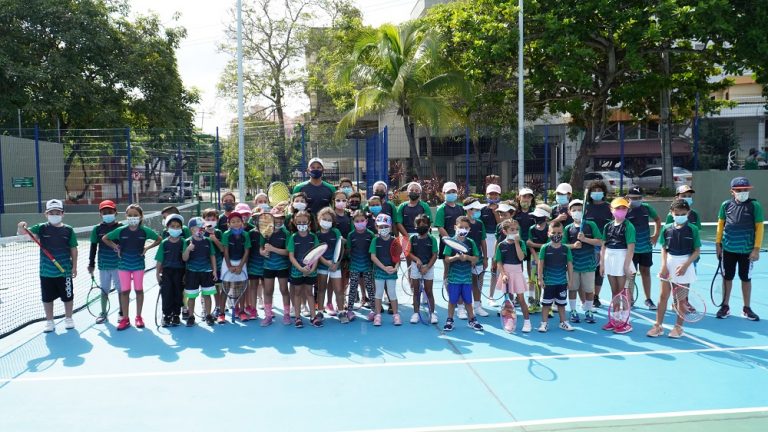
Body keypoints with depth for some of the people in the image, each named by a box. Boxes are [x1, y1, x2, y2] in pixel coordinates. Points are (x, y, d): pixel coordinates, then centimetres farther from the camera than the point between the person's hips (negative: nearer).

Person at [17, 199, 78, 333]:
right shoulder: (41, 228, -2)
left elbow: (73, 249, 1)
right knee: (47, 298, 12)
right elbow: (21, 233, -9)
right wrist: (21, 227, -33)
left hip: (65, 271, -1)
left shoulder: (68, 230, -4)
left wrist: (74, 266, 0)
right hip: (46, 271, 1)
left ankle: (68, 319, 30)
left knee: (67, 296, 11)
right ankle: (49, 321, 27)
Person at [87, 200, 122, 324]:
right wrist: (91, 264, 5)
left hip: (118, 264, -2)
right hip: (103, 265, 2)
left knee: (121, 289, 6)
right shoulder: (97, 229, 0)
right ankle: (103, 313, 24)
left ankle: (122, 312, 20)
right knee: (104, 290, 12)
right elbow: (93, 247, 5)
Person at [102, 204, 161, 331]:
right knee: (124, 291, 4)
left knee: (139, 290, 6)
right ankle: (125, 318, 12)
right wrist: (116, 247, -2)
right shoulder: (121, 230, -7)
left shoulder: (145, 231, -9)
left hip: (138, 264, 0)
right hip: (124, 264, 0)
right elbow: (104, 238, 6)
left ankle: (138, 317, 19)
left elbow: (159, 239, 3)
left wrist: (147, 248, -4)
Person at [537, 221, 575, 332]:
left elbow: (570, 265, 3)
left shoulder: (566, 249, -1)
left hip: (562, 282, 2)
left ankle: (563, 322, 26)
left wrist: (570, 280, 4)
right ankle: (544, 323, 15)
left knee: (561, 303, 14)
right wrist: (540, 278, -6)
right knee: (546, 303, 6)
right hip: (548, 281, -2)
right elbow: (541, 264, -4)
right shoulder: (545, 248, -7)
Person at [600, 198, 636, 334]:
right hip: (609, 259, 6)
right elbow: (604, 246, 9)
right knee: (614, 292, 15)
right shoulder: (608, 226, 7)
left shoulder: (628, 226, -10)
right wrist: (602, 263, 6)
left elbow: (630, 248, -14)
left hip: (622, 260, -6)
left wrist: (627, 265, -18)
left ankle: (625, 322, 8)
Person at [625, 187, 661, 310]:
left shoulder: (646, 208, 2)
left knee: (646, 272, 13)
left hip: (646, 247, 4)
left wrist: (656, 235, 9)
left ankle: (648, 299, 23)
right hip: (631, 248, -4)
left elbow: (657, 219, 17)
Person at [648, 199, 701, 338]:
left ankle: (678, 327, 18)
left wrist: (685, 264, -15)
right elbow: (664, 248, 7)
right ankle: (658, 326, 13)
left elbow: (697, 250, -5)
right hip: (669, 262, 3)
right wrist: (664, 265, -5)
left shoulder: (692, 229, -6)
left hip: (684, 264, -3)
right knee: (663, 296, 6)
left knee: (681, 299, 5)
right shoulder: (667, 229, 1)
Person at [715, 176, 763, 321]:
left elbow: (759, 227, -6)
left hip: (747, 250, -1)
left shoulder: (755, 205, -8)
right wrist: (718, 244, 6)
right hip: (728, 249, 2)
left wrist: (756, 249, -10)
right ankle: (725, 306, 22)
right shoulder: (726, 205, -2)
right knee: (727, 278, 10)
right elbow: (720, 224, 8)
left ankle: (746, 308, 22)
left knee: (746, 279, 10)